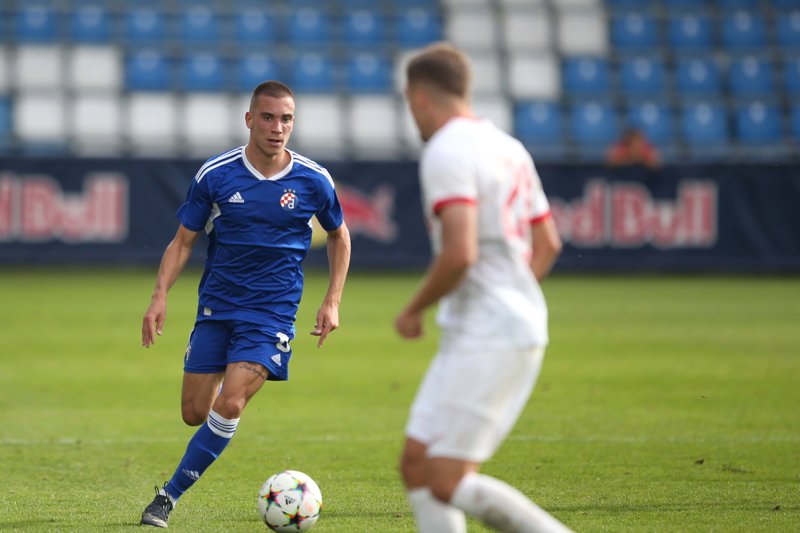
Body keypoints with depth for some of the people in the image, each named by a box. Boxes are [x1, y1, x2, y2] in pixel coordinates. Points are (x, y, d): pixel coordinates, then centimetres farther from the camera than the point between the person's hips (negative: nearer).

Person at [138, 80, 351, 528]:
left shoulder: (314, 181, -4)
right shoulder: (216, 175, -5)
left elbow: (339, 237, 13)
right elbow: (183, 242, 3)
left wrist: (332, 302, 5)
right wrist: (161, 297, -10)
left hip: (272, 311, -2)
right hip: (217, 306, 2)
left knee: (229, 406, -19)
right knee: (195, 413, 3)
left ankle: (170, 495, -8)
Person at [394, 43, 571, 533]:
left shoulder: (446, 152, -13)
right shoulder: (508, 148, 16)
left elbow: (460, 253, -24)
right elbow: (548, 243, 22)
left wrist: (414, 310, -9)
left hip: (485, 339, -10)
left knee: (448, 483, -9)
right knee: (418, 465, 8)